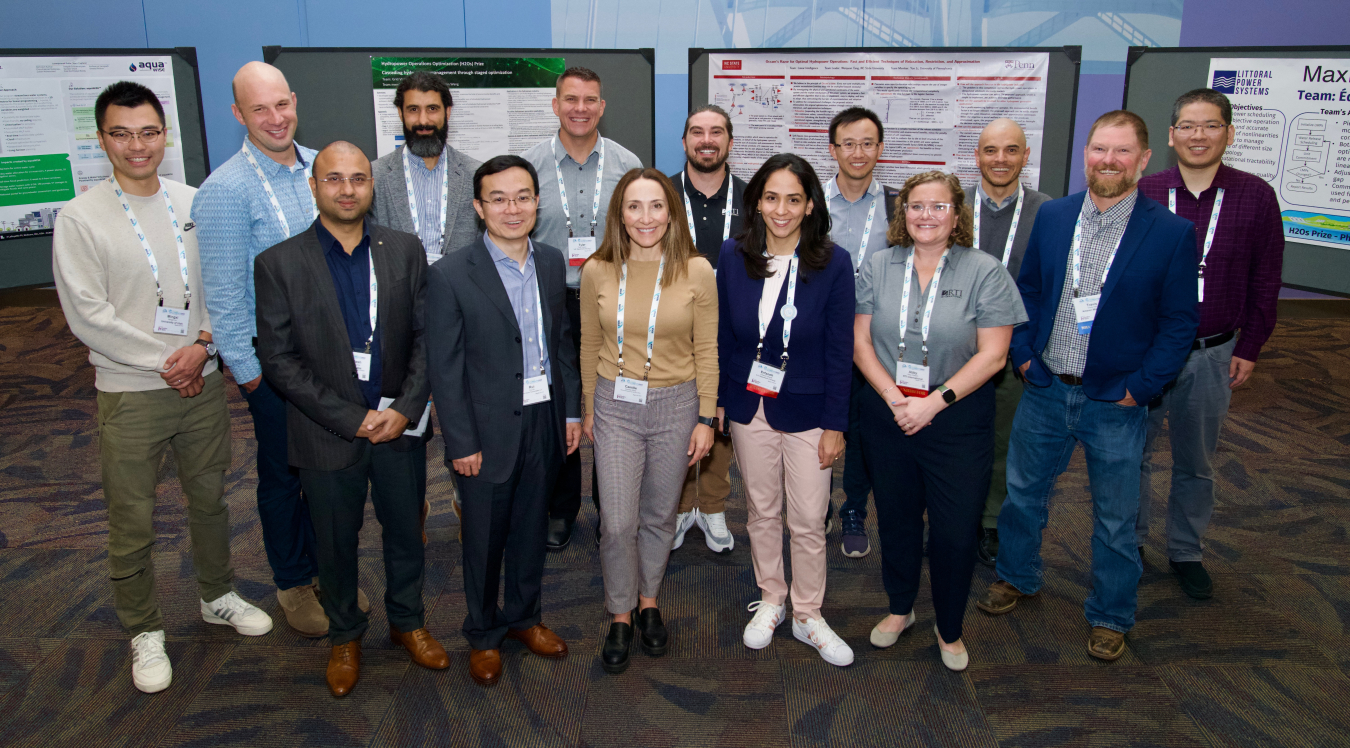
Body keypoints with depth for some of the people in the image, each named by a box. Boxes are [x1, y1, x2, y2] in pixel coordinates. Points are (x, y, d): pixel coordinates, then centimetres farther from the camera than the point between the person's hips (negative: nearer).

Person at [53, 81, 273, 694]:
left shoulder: (195, 204, 4)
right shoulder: (81, 218, -7)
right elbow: (86, 314, -11)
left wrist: (202, 345, -12)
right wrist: (163, 362, -14)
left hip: (203, 383, 4)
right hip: (129, 392, -3)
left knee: (210, 499, 18)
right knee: (132, 522, 6)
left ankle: (217, 596, 38)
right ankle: (144, 631, 24)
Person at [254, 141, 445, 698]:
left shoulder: (405, 250, 0)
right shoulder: (279, 264, -8)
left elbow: (426, 336, -1)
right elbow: (278, 360, -11)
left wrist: (405, 409, -13)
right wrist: (352, 419, -15)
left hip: (400, 425, 2)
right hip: (327, 434, -2)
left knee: (405, 532, 17)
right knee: (335, 543, 15)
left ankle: (408, 621, 40)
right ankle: (345, 636, 38)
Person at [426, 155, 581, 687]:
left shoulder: (552, 263, 3)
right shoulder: (451, 275, -13)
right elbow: (445, 368, -12)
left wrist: (572, 410, 8)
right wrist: (461, 442, -13)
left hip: (544, 421, 5)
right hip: (488, 430, -4)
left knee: (532, 529, 19)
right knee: (484, 539, 12)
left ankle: (524, 616, 40)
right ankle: (483, 634, 32)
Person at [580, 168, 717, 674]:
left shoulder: (696, 271, -7)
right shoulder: (597, 272, -4)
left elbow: (706, 351, -1)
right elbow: (590, 346, 6)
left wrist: (706, 418, -2)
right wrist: (589, 409, 11)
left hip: (675, 405, 0)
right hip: (616, 405, 0)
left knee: (659, 515, 14)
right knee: (617, 522, 0)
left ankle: (648, 601, 37)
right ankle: (620, 615, 23)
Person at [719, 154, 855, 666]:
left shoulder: (834, 263, -11)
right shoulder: (733, 256, -4)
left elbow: (839, 350, -8)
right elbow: (723, 335, 4)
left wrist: (835, 423, -8)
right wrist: (717, 401, 5)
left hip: (806, 409, -2)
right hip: (748, 406, 2)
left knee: (808, 520, 5)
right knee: (761, 510, 15)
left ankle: (808, 616, 25)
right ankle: (770, 601, 35)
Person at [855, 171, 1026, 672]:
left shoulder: (985, 273, -5)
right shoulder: (878, 268, 4)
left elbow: (992, 354, -9)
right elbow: (861, 341, 1)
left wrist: (935, 401, -16)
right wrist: (893, 396, -12)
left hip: (958, 419, -2)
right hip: (887, 417, 3)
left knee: (955, 531, 2)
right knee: (896, 519, 15)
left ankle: (949, 630, 25)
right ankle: (900, 610, 37)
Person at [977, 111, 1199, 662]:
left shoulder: (1173, 233, -9)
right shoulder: (1052, 216, 1)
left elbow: (1179, 323, -6)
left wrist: (1138, 388, -11)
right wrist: (1023, 355, 0)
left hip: (1117, 402, -3)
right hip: (1046, 390, 3)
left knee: (1115, 517, 12)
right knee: (1023, 491, 18)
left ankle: (1110, 616, 32)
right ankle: (1016, 576, 41)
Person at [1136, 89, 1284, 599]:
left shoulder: (1255, 196, -2)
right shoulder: (1143, 194, -3)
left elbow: (1265, 281, 4)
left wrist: (1248, 349, 2)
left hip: (1212, 355, 1)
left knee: (1196, 462, 14)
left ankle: (1187, 552, 31)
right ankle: (1129, 543, 29)